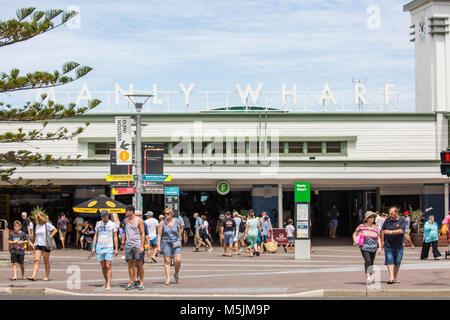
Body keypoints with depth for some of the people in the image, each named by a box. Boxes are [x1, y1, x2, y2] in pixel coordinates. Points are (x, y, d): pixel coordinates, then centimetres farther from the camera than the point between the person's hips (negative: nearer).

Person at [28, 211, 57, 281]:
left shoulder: (47, 225, -6)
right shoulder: (37, 226, 13)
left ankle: (47, 276, 11)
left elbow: (55, 230, -4)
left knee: (46, 261, 4)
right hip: (38, 244, 5)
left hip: (45, 245, -5)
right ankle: (34, 276, -16)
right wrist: (35, 245, 17)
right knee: (36, 260, -8)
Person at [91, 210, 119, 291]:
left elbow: (115, 237, 2)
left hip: (109, 248, -3)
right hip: (99, 247, 3)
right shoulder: (98, 224, 10)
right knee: (103, 267, 7)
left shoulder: (112, 224, 1)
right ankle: (106, 282, 21)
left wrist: (116, 249, -3)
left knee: (108, 266, -10)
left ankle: (108, 285, -12)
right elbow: (95, 236, 13)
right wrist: (93, 247, 6)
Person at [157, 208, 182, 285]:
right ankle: (168, 278, 2)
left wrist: (179, 240, 18)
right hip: (166, 243, -1)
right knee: (167, 261, -2)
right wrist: (158, 246, -7)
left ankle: (176, 274, 16)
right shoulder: (162, 223, -1)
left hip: (176, 243, 1)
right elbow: (159, 235, -1)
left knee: (178, 260, -9)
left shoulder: (176, 222, 3)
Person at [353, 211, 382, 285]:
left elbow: (378, 238, 10)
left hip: (373, 248, 3)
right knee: (367, 261, -21)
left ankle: (371, 277, 25)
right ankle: (368, 277, -27)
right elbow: (355, 234, 12)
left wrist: (380, 247, -2)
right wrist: (355, 241, -4)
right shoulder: (361, 227, 0)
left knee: (371, 263, 9)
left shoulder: (376, 228, 7)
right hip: (364, 248, -3)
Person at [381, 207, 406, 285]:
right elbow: (383, 230, 12)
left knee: (397, 262, 7)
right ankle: (391, 277, -19)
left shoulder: (402, 221, -4)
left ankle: (396, 277, 21)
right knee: (389, 261, -11)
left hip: (398, 245, -1)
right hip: (388, 245, 1)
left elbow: (401, 231, -19)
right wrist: (382, 241, 8)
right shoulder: (387, 220, 5)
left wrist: (390, 232, -24)